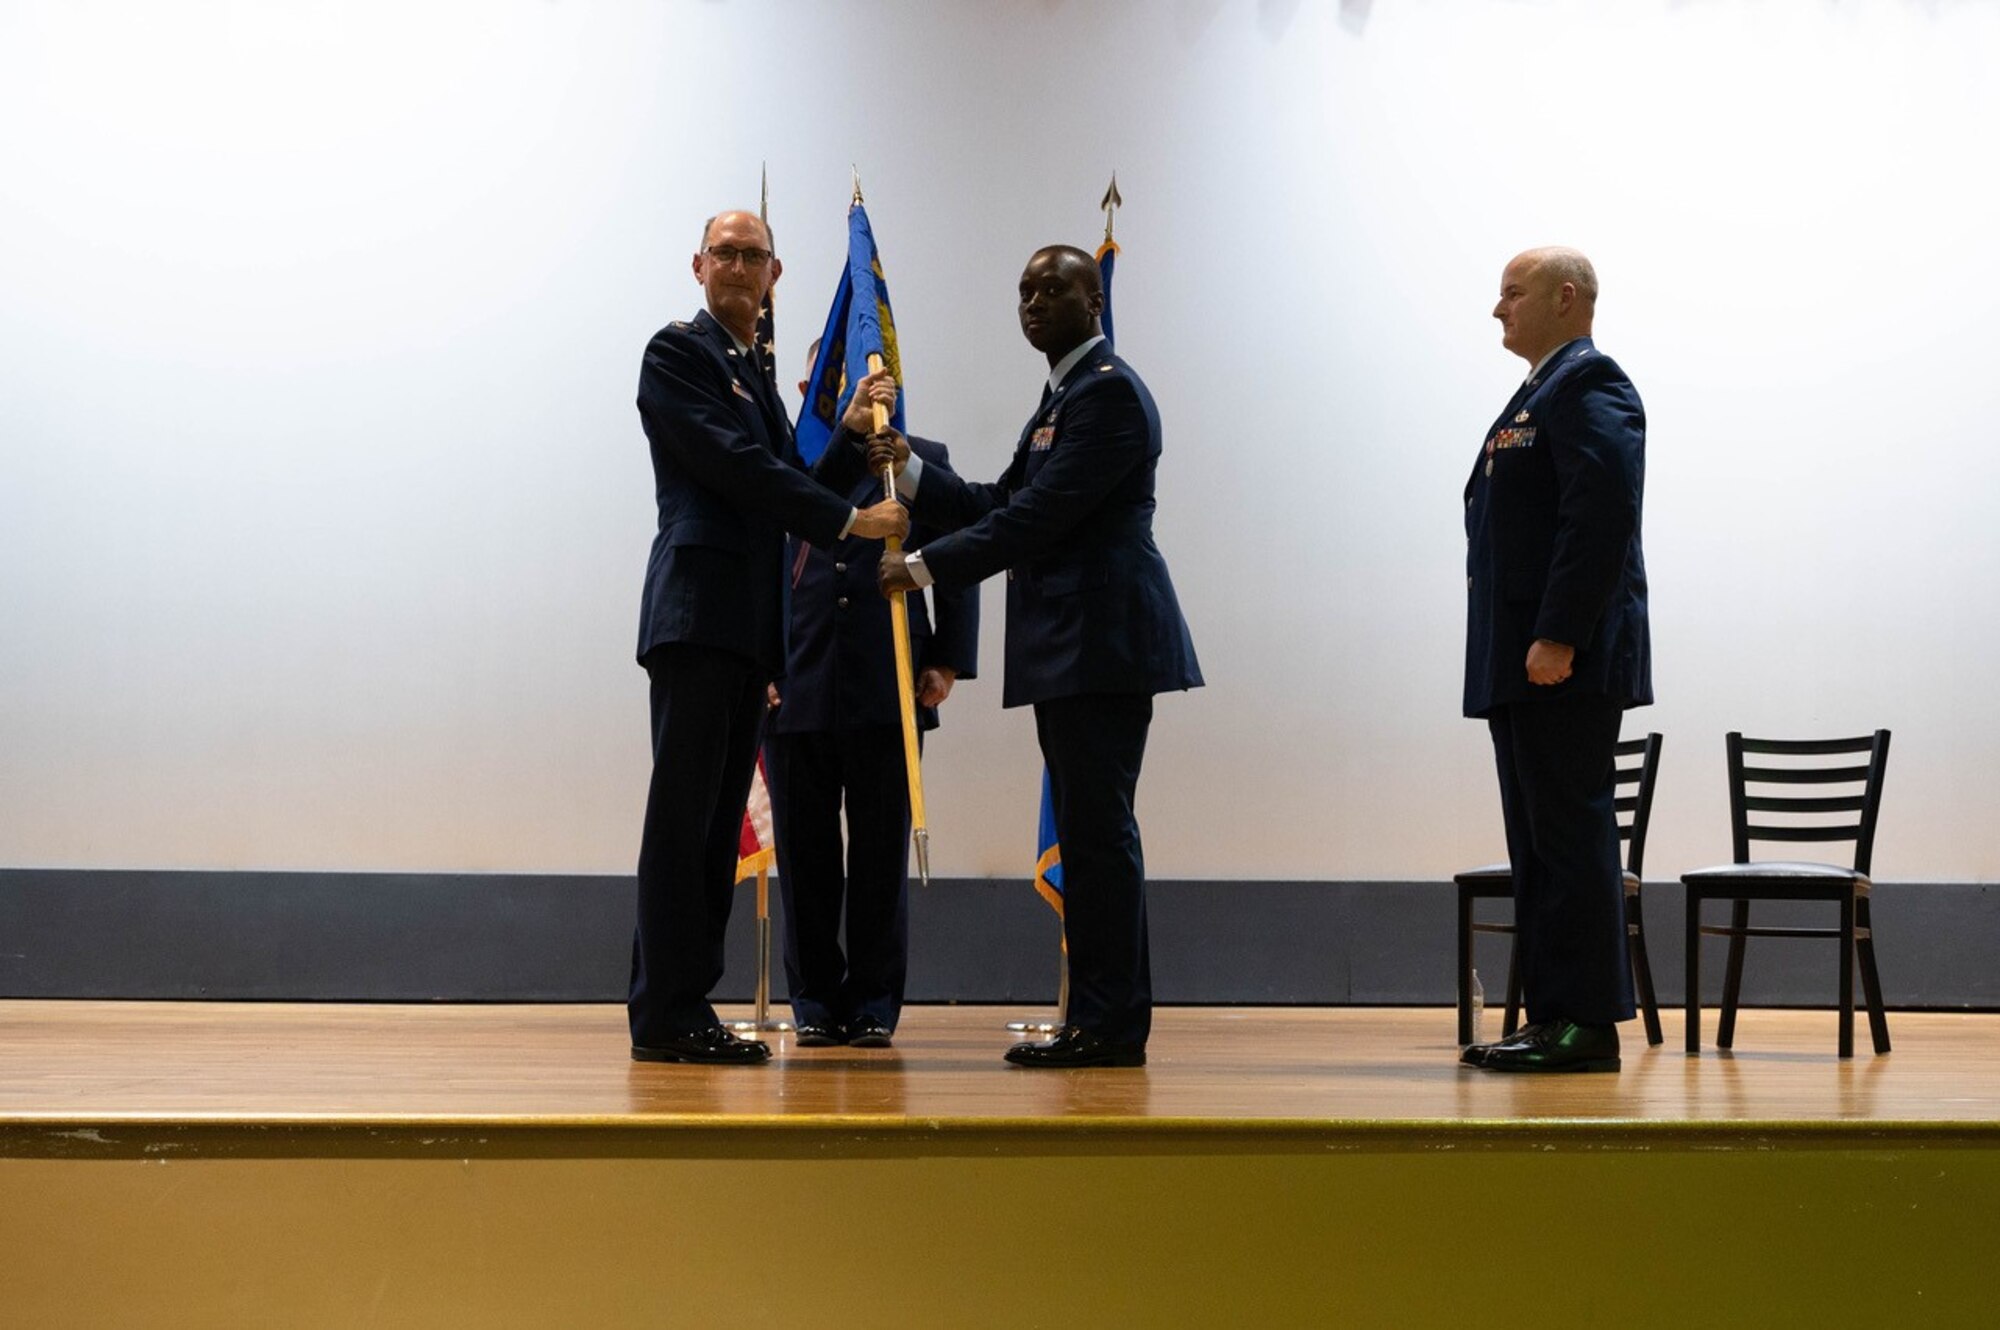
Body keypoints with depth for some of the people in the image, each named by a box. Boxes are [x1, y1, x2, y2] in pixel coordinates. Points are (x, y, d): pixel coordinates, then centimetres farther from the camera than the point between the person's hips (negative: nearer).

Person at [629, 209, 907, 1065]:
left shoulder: (755, 370, 24)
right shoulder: (677, 353, -2)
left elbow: (782, 487, 21)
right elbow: (736, 467, -13)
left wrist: (846, 433, 8)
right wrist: (852, 519, -13)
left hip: (747, 626, 9)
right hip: (698, 611, -9)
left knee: (718, 824, 7)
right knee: (683, 817, -9)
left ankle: (684, 1011, 10)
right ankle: (665, 1018, -8)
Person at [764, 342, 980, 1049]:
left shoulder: (922, 461, 11)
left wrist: (948, 660, -2)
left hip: (888, 690, -1)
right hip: (796, 690, 1)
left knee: (881, 853, 3)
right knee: (804, 853, 4)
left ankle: (875, 1003, 10)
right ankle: (815, 1002, 13)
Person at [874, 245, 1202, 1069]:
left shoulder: (1108, 391, -10)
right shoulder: (1065, 393, 23)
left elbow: (1039, 516, -17)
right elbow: (1003, 506, 21)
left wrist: (925, 567, -13)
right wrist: (910, 472, 9)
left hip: (1101, 640, -10)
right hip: (1071, 644, 10)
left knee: (1098, 831, -10)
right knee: (1091, 834, 10)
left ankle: (1110, 1024, -7)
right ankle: (1102, 1021, 14)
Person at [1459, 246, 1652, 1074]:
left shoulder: (1588, 385, -9)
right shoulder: (1542, 392, 23)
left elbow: (1602, 516, -20)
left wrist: (1558, 637, -24)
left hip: (1566, 663, -10)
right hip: (1523, 664, 10)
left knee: (1571, 835, -8)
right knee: (1539, 845, 10)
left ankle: (1588, 1024, -5)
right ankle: (1551, 1018, 14)